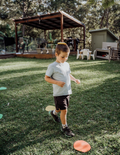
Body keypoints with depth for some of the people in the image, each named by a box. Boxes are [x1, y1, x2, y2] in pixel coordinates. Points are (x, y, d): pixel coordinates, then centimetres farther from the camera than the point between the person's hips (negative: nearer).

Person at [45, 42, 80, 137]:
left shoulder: (67, 64, 6)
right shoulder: (52, 66, -15)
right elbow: (46, 78, -10)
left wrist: (75, 79, 4)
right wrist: (57, 82, -23)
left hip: (67, 92, 7)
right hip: (59, 93, -7)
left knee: (61, 108, 22)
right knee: (64, 110, -3)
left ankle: (53, 113, 53)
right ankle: (65, 127, 18)